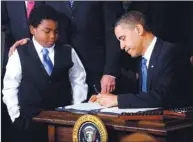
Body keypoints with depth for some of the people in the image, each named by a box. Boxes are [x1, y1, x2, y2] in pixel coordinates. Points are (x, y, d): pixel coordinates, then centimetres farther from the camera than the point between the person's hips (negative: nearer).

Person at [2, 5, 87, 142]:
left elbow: (79, 81, 9)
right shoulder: (20, 55, 0)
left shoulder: (68, 52, 6)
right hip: (31, 119, -1)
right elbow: (10, 88, 1)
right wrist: (17, 117, -4)